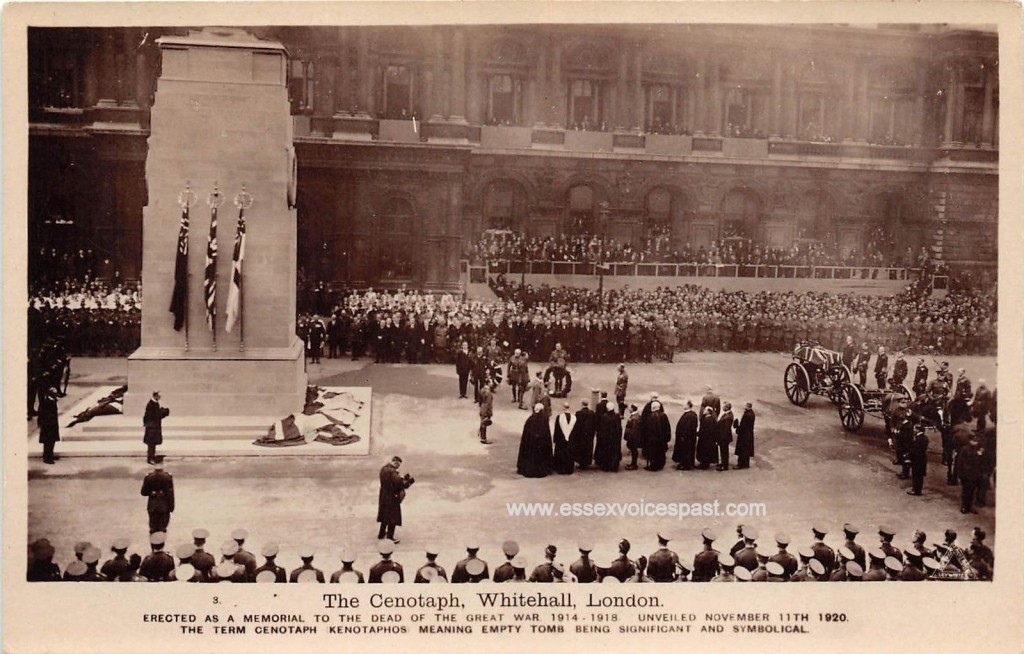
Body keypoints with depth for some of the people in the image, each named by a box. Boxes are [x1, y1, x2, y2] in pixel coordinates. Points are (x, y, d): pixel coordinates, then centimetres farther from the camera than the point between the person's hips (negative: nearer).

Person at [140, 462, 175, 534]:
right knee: (162, 528, 8)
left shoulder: (149, 477, -8)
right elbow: (170, 493, -11)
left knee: (153, 528, 13)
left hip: (152, 506, 2)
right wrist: (172, 506, -1)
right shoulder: (168, 477, -13)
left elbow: (143, 493, -2)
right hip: (164, 506, -2)